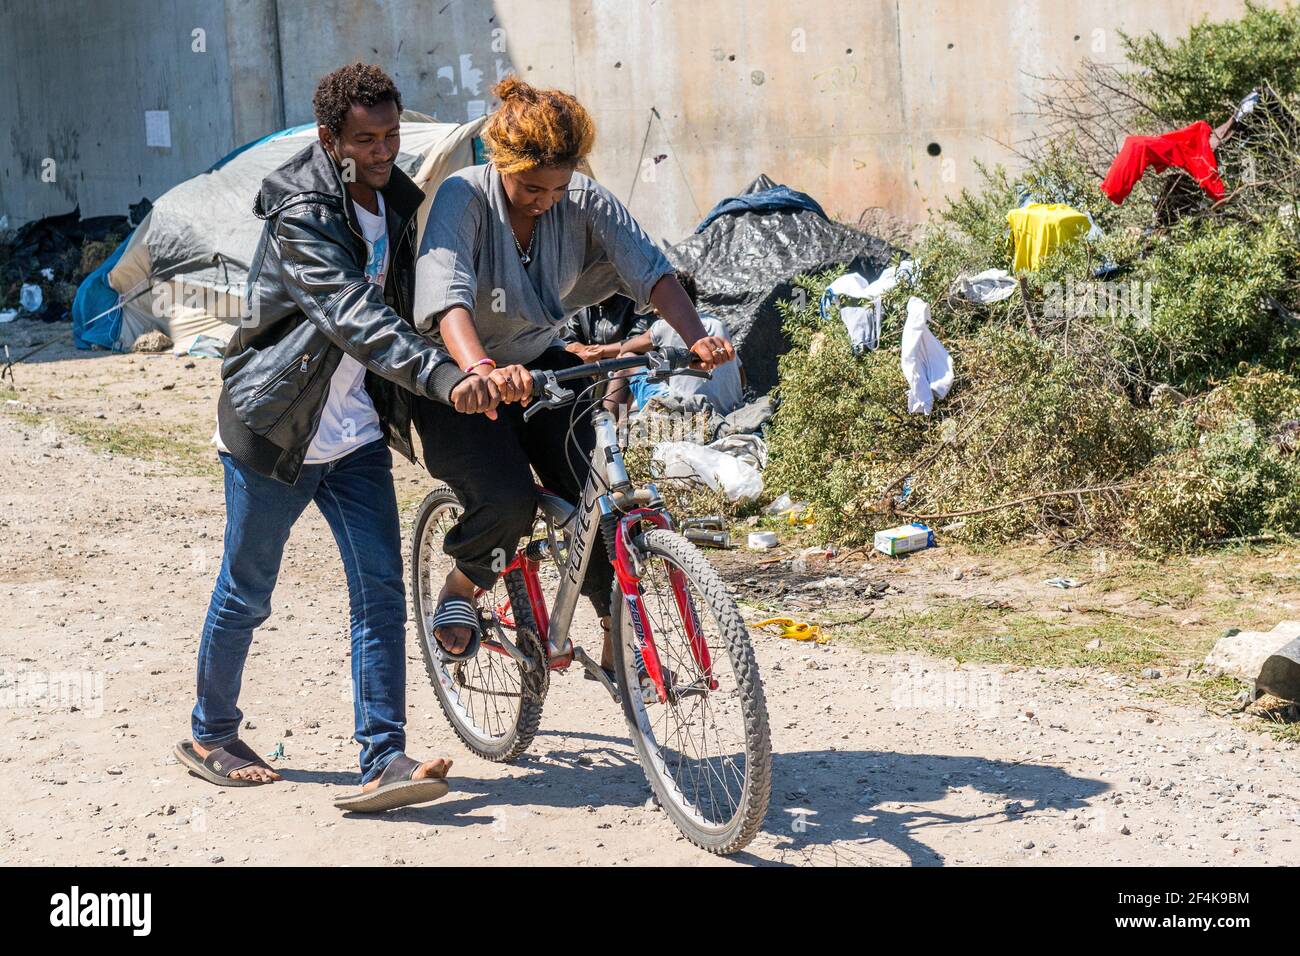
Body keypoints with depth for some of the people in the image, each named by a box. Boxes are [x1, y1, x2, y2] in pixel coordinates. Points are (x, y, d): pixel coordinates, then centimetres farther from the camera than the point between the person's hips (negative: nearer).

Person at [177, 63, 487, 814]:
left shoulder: (398, 200, 3)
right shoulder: (302, 215, -21)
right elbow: (355, 317, -36)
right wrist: (443, 378, -46)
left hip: (357, 432, 6)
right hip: (273, 427, -6)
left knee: (382, 591, -4)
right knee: (247, 592, 9)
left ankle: (384, 760, -4)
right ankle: (211, 736, 28)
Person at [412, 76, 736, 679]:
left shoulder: (584, 203, -13)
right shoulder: (463, 198, -25)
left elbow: (648, 268, -21)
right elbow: (447, 292, -41)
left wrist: (696, 337, -40)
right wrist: (481, 371, -59)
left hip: (540, 366, 4)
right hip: (460, 378, -4)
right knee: (507, 503, -24)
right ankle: (458, 595, 6)